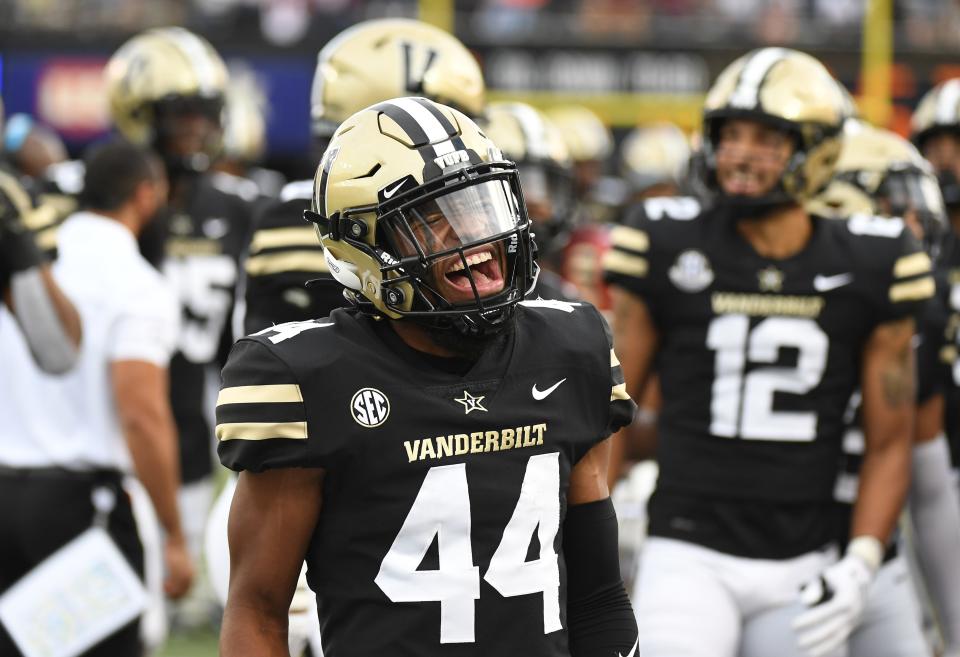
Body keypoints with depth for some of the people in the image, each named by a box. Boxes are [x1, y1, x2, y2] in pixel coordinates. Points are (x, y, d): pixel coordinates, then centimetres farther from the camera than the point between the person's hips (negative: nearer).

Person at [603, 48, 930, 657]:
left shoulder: (868, 270, -1)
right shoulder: (668, 250, -4)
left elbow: (889, 443, 4)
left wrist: (859, 567, -7)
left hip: (802, 570, 2)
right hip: (690, 555, -2)